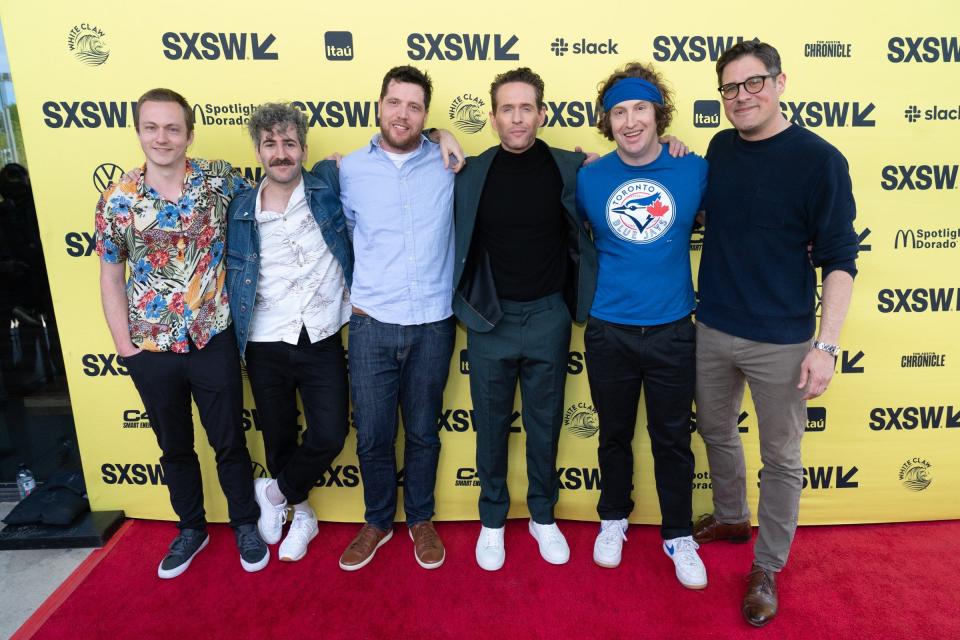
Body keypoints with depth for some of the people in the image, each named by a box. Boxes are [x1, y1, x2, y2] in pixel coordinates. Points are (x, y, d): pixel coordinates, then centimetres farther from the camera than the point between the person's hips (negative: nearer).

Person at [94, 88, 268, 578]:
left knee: (229, 440, 12)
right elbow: (110, 278, 2)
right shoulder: (116, 201, -4)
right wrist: (124, 346, -1)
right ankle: (191, 528, 38)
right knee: (175, 446, 17)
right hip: (150, 348, 1)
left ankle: (245, 524, 34)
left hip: (212, 339, -1)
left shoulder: (219, 180, -5)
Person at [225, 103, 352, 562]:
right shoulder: (239, 211, 1)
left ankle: (274, 492, 29)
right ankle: (300, 513, 41)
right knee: (279, 439, 14)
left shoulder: (329, 186, -3)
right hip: (266, 348, 1)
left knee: (329, 437, -2)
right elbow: (229, 273, 10)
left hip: (322, 343, -1)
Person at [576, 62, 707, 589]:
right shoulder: (589, 177, -3)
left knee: (673, 440, 12)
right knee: (614, 434, 16)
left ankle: (679, 536, 33)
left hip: (672, 331, 0)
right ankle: (613, 520, 39)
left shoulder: (694, 171, -4)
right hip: (608, 331, 1)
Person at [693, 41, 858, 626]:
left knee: (781, 458, 9)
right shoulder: (720, 148, 4)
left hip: (781, 341, -5)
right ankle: (730, 517, 46)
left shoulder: (818, 159, -11)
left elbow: (839, 260, -10)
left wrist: (827, 345, -16)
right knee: (716, 430, 21)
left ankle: (767, 567, 28)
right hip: (713, 330, 5)